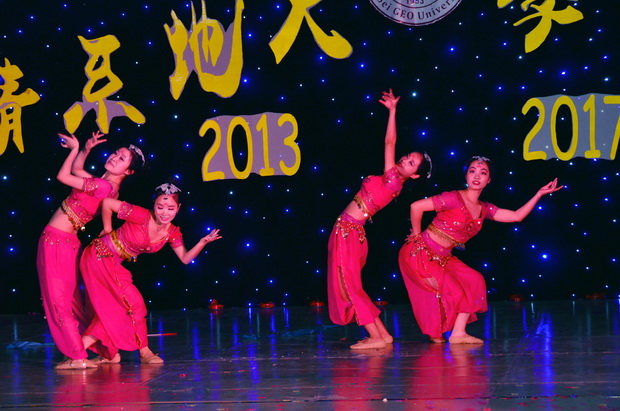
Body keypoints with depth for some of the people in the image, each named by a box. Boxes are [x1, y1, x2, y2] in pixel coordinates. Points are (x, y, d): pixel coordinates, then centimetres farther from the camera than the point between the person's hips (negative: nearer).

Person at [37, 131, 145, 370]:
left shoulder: (103, 186, -20)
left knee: (57, 301, -4)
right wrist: (86, 150, 9)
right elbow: (76, 169, 23)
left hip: (55, 241, -9)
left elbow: (63, 176, -14)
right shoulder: (106, 185, 8)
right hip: (68, 242, 9)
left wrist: (75, 148, -2)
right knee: (71, 301, 18)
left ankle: (78, 357, -4)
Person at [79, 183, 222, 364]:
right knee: (133, 302, -6)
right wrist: (107, 230, -13)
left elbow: (185, 258, 0)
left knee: (113, 305, 15)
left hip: (113, 264, 8)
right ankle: (144, 351, 6)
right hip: (100, 257, -8)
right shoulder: (142, 217, -27)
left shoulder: (172, 233, -5)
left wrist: (203, 242, -17)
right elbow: (107, 203, -26)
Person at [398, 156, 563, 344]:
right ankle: (435, 334, 10)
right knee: (452, 291, -13)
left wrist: (539, 194, 5)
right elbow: (416, 206, -21)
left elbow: (517, 216, 6)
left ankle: (458, 333, 5)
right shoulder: (454, 199, -18)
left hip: (442, 258, 8)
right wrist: (417, 235, -8)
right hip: (420, 254, -8)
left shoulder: (484, 209, 6)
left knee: (474, 281, 2)